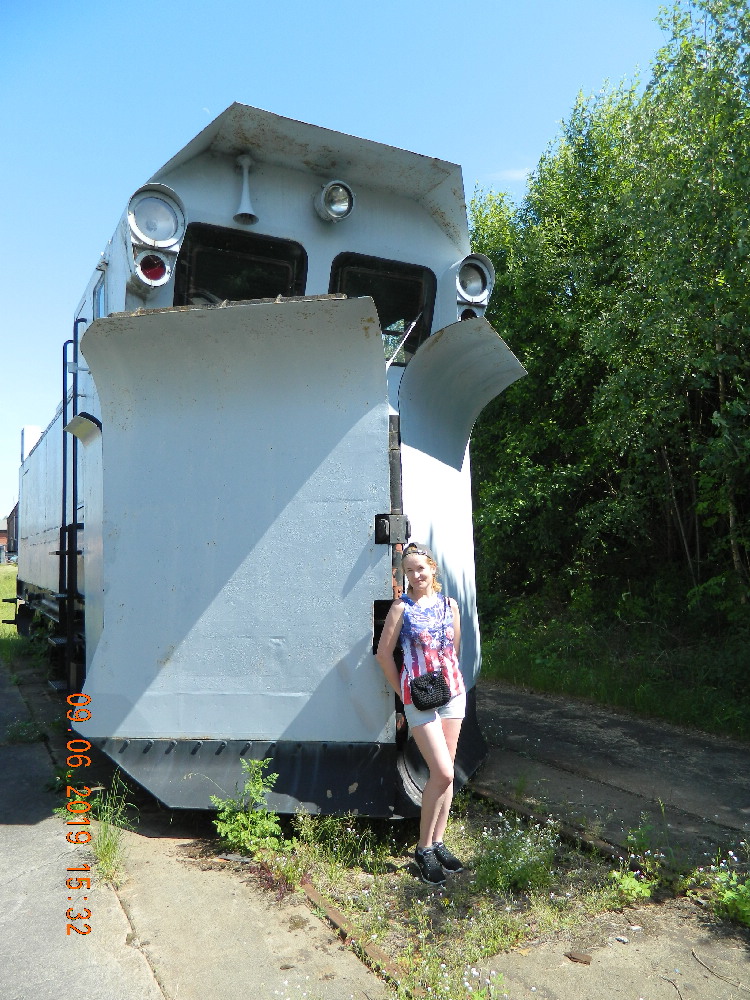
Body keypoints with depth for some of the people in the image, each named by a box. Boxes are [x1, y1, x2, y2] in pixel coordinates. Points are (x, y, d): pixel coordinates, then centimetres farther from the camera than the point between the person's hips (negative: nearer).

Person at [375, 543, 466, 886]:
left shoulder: (449, 604, 7)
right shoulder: (402, 607, -5)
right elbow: (384, 653, -2)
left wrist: (449, 679, 13)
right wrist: (403, 692, 0)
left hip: (452, 691, 5)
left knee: (445, 773, 9)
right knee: (443, 773, -10)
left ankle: (438, 842, 23)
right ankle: (424, 847, 6)